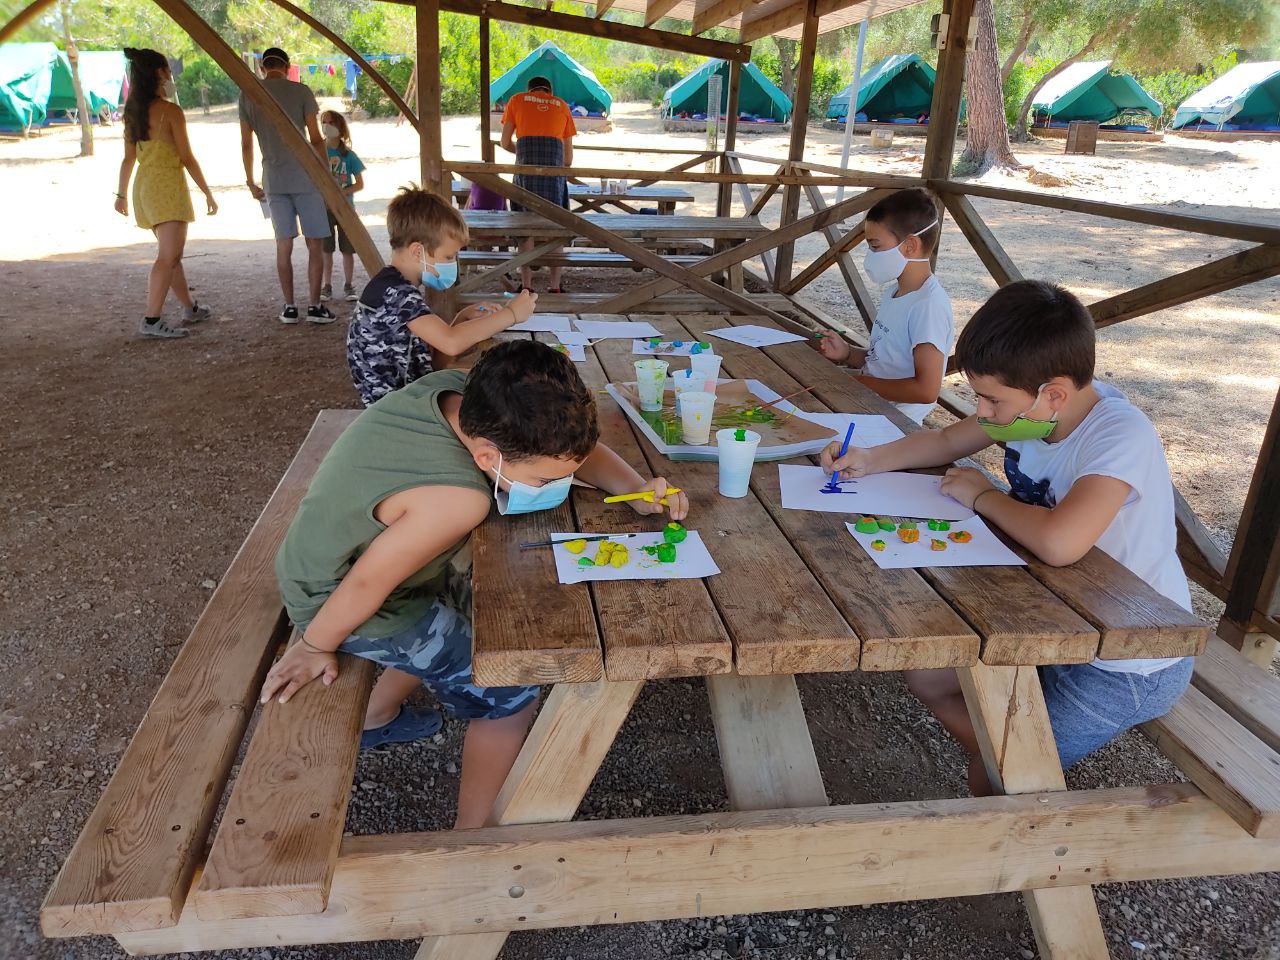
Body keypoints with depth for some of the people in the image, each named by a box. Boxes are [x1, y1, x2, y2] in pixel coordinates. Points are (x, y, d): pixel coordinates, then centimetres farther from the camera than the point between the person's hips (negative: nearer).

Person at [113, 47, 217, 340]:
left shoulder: (132, 112, 11)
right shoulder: (170, 110, -10)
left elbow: (128, 158, 15)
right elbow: (187, 159, -11)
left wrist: (122, 193, 23)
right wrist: (208, 193, -3)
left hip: (144, 186, 8)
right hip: (168, 185, -8)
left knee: (172, 252, 18)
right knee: (168, 256, -10)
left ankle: (191, 308, 29)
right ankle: (151, 321, -16)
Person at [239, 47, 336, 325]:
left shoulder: (247, 96, 8)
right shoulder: (300, 91, -2)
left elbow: (246, 144, 9)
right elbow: (316, 139, -3)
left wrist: (251, 182, 19)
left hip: (273, 180, 3)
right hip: (305, 177, -3)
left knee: (283, 245, 8)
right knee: (315, 244, 2)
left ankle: (289, 307, 7)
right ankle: (315, 305, -1)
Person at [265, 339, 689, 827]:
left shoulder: (463, 390, -19)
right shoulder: (458, 498, -40)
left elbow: (574, 445, -5)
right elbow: (365, 585, -28)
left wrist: (635, 489, -17)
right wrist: (315, 647, -10)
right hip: (338, 599, -8)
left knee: (473, 611, 31)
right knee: (511, 693, 1)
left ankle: (378, 717, 50)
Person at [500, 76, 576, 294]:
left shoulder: (517, 100, 19)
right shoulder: (562, 105, 22)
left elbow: (505, 143, 15)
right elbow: (568, 154, 20)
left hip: (525, 167, -1)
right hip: (554, 166, 1)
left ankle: (526, 285, 2)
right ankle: (555, 286, 5)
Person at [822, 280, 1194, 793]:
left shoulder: (1122, 436, -32)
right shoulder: (1032, 405, -10)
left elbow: (1058, 543, -48)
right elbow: (946, 441, 8)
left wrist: (982, 495, -27)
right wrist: (872, 460, -10)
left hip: (1132, 667, -7)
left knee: (994, 780, -5)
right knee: (925, 675, 10)